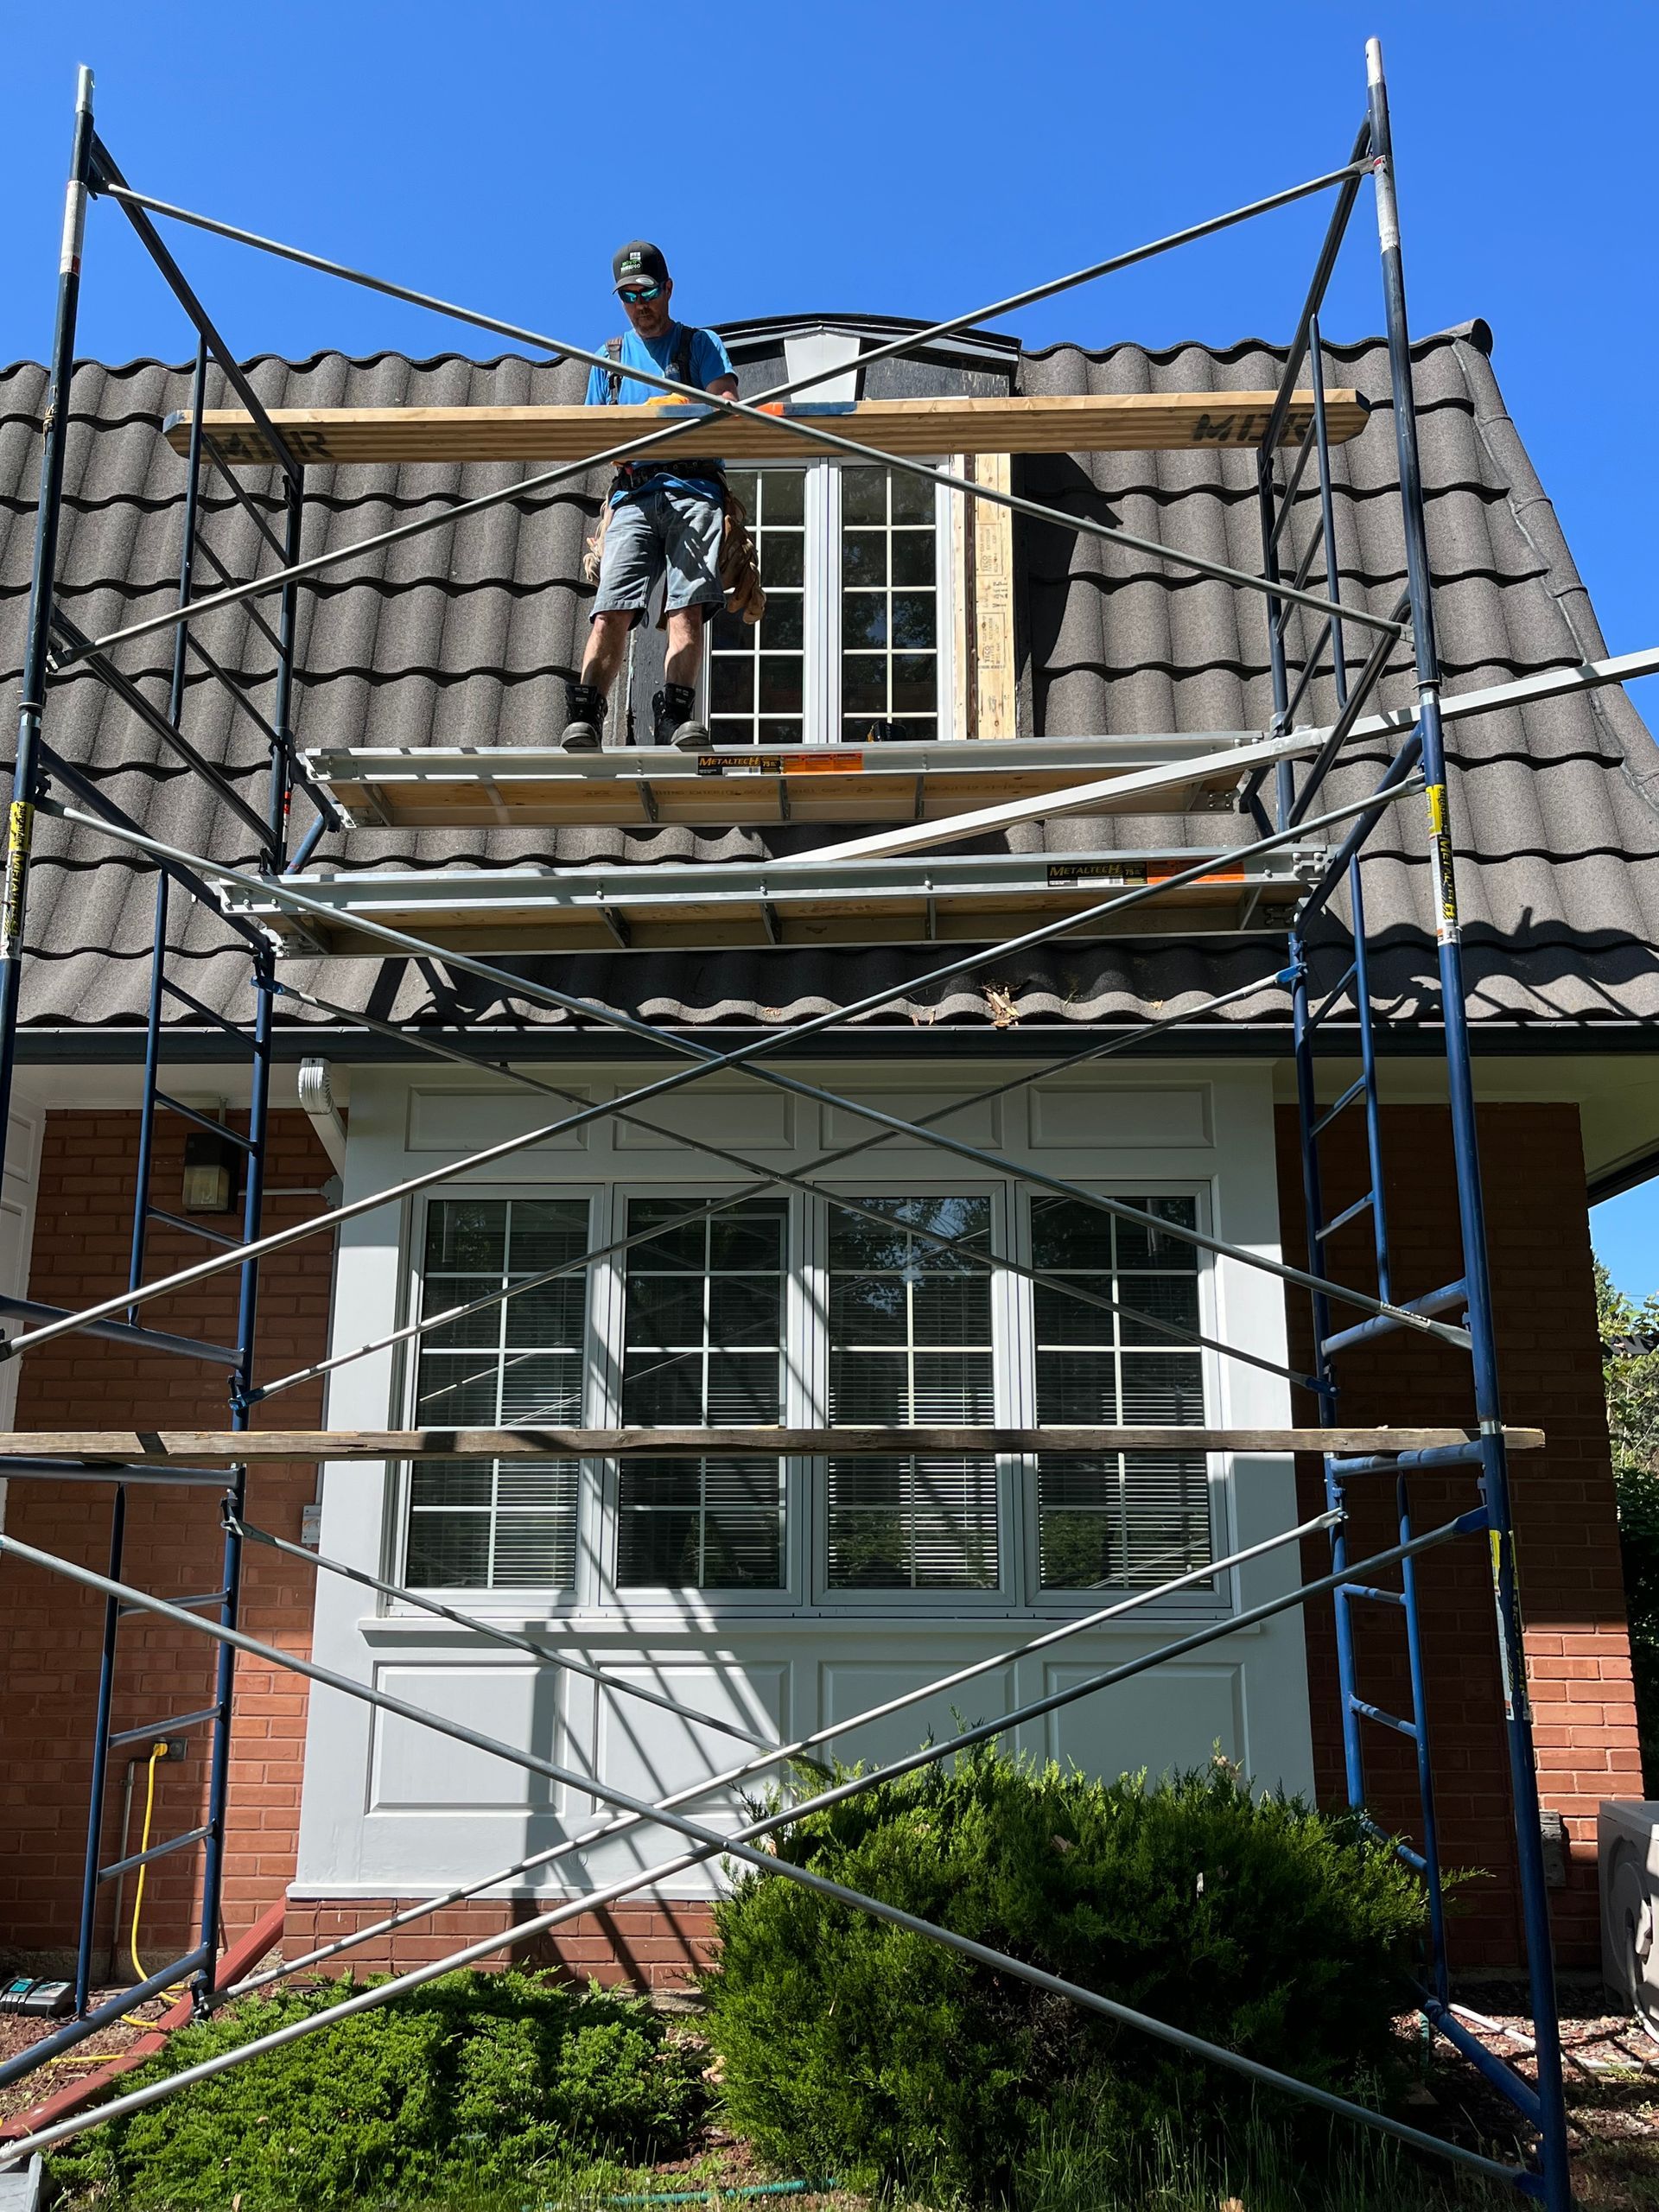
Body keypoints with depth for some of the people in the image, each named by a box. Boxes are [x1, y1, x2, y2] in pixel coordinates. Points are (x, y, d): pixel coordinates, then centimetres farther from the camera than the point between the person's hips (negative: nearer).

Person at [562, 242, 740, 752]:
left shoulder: (701, 343, 19)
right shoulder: (609, 356, 29)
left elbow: (726, 406, 2)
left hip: (693, 489, -2)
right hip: (634, 493, 2)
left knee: (687, 607, -19)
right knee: (612, 608, -17)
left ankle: (674, 719, -28)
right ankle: (584, 719, -27)